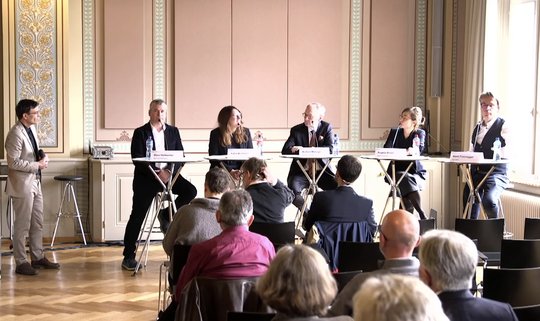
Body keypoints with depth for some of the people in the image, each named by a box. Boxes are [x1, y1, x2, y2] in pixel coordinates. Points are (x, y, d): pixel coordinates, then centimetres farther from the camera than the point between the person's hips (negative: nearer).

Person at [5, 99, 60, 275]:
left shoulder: (31, 128, 8)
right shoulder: (16, 134, -19)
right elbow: (13, 162, -21)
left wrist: (42, 156, 0)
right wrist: (37, 165, -17)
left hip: (35, 183, 9)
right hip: (22, 185, -9)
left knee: (38, 224, 15)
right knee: (22, 226, 0)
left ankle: (38, 257, 26)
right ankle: (21, 263, 10)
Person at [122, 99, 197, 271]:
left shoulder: (173, 131, 11)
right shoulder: (140, 133, 1)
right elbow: (138, 159, -9)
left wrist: (170, 170, -15)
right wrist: (157, 172, -21)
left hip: (168, 173, 3)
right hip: (146, 177, -3)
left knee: (190, 191, -21)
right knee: (138, 215, -8)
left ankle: (166, 215, 2)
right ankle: (129, 256, 1)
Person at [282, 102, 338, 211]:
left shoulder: (326, 128, 1)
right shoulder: (296, 130, 3)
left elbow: (329, 150, -12)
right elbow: (285, 150, -3)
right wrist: (293, 149, -29)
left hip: (322, 171, 0)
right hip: (301, 172, 0)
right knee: (293, 187, -31)